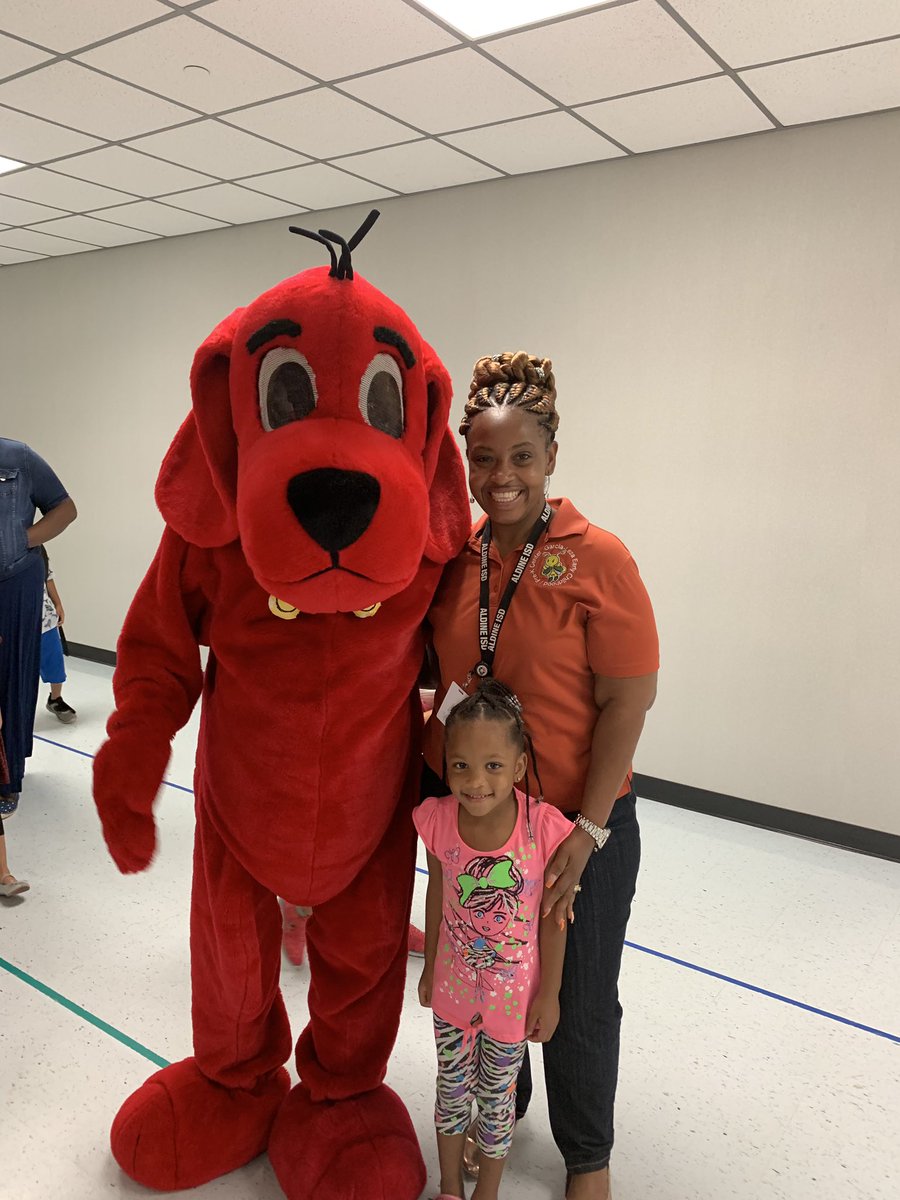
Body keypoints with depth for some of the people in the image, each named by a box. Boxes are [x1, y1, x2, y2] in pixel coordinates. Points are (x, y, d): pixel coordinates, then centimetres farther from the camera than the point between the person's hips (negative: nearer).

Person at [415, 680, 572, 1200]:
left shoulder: (543, 827, -29)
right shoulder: (437, 819, -22)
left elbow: (554, 917, -15)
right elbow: (438, 893, -4)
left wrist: (550, 993, -6)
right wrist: (430, 965, 8)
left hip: (513, 995, -2)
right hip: (453, 987, 2)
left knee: (496, 1097, 21)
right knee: (452, 1091, 24)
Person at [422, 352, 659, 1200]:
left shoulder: (596, 557, -15)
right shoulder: (454, 555, -3)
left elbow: (627, 701, -14)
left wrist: (588, 830, -15)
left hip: (575, 824, -4)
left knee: (576, 1002, 15)